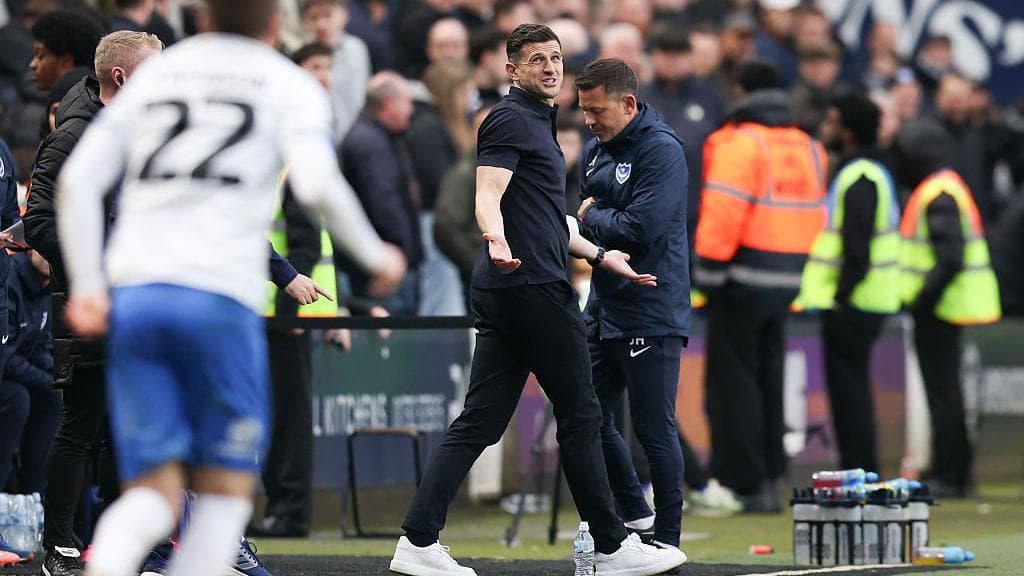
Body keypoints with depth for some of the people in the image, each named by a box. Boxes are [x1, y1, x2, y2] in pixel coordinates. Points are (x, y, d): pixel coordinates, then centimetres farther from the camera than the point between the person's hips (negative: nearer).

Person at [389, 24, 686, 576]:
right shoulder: (511, 120, -8)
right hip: (532, 287, -10)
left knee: (478, 422, 3)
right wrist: (497, 241, -41)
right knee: (579, 415, -1)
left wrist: (601, 256, 37)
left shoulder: (536, 123, 24)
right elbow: (487, 196, -22)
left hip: (503, 294, 10)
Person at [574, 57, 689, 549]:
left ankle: (667, 540, 5)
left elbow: (641, 227, -22)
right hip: (603, 307, 9)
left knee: (654, 428, -3)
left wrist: (592, 218, -7)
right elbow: (579, 221, 17)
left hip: (651, 316, -9)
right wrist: (603, 226, -2)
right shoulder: (595, 151, 13)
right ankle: (634, 514, 26)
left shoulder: (661, 150, -14)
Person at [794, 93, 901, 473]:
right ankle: (861, 473, 17)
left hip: (850, 303, -10)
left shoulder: (858, 179, -16)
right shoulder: (872, 172, 17)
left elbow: (857, 247, -21)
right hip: (864, 302, 10)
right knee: (851, 387, 14)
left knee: (847, 387, -6)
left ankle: (857, 473, -5)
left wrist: (842, 296, -20)